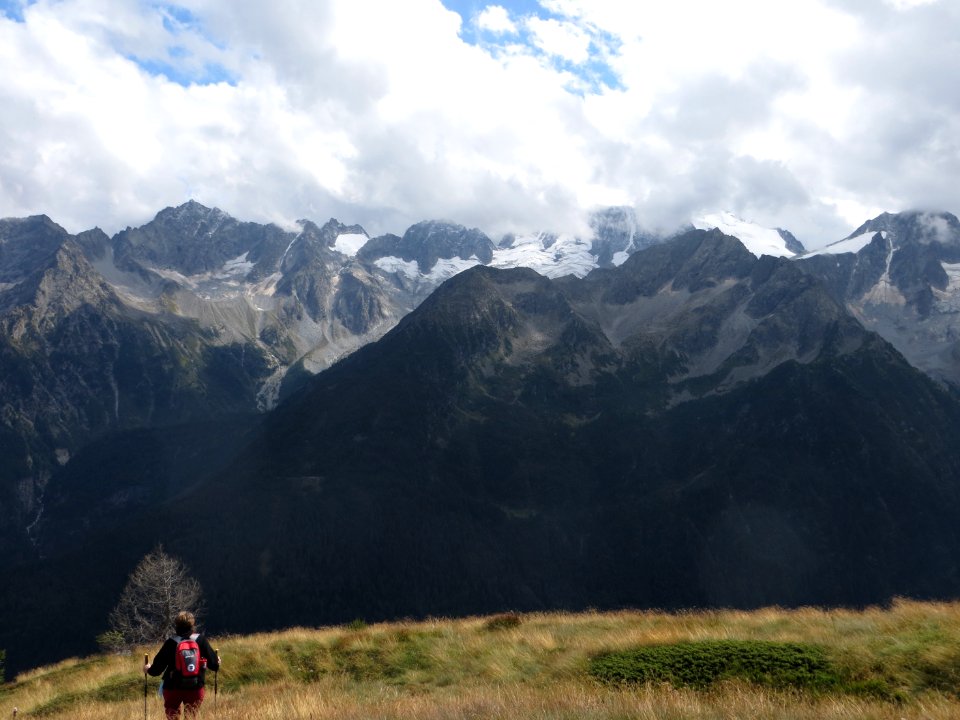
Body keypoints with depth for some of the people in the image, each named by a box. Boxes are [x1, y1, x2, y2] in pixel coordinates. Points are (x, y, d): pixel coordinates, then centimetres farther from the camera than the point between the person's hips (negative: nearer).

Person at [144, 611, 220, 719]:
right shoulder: (202, 640, -6)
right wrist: (217, 663, 21)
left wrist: (148, 669, 19)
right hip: (195, 689, 1)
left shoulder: (171, 643, -8)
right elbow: (214, 664, -2)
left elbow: (157, 668, -3)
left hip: (172, 688, 0)